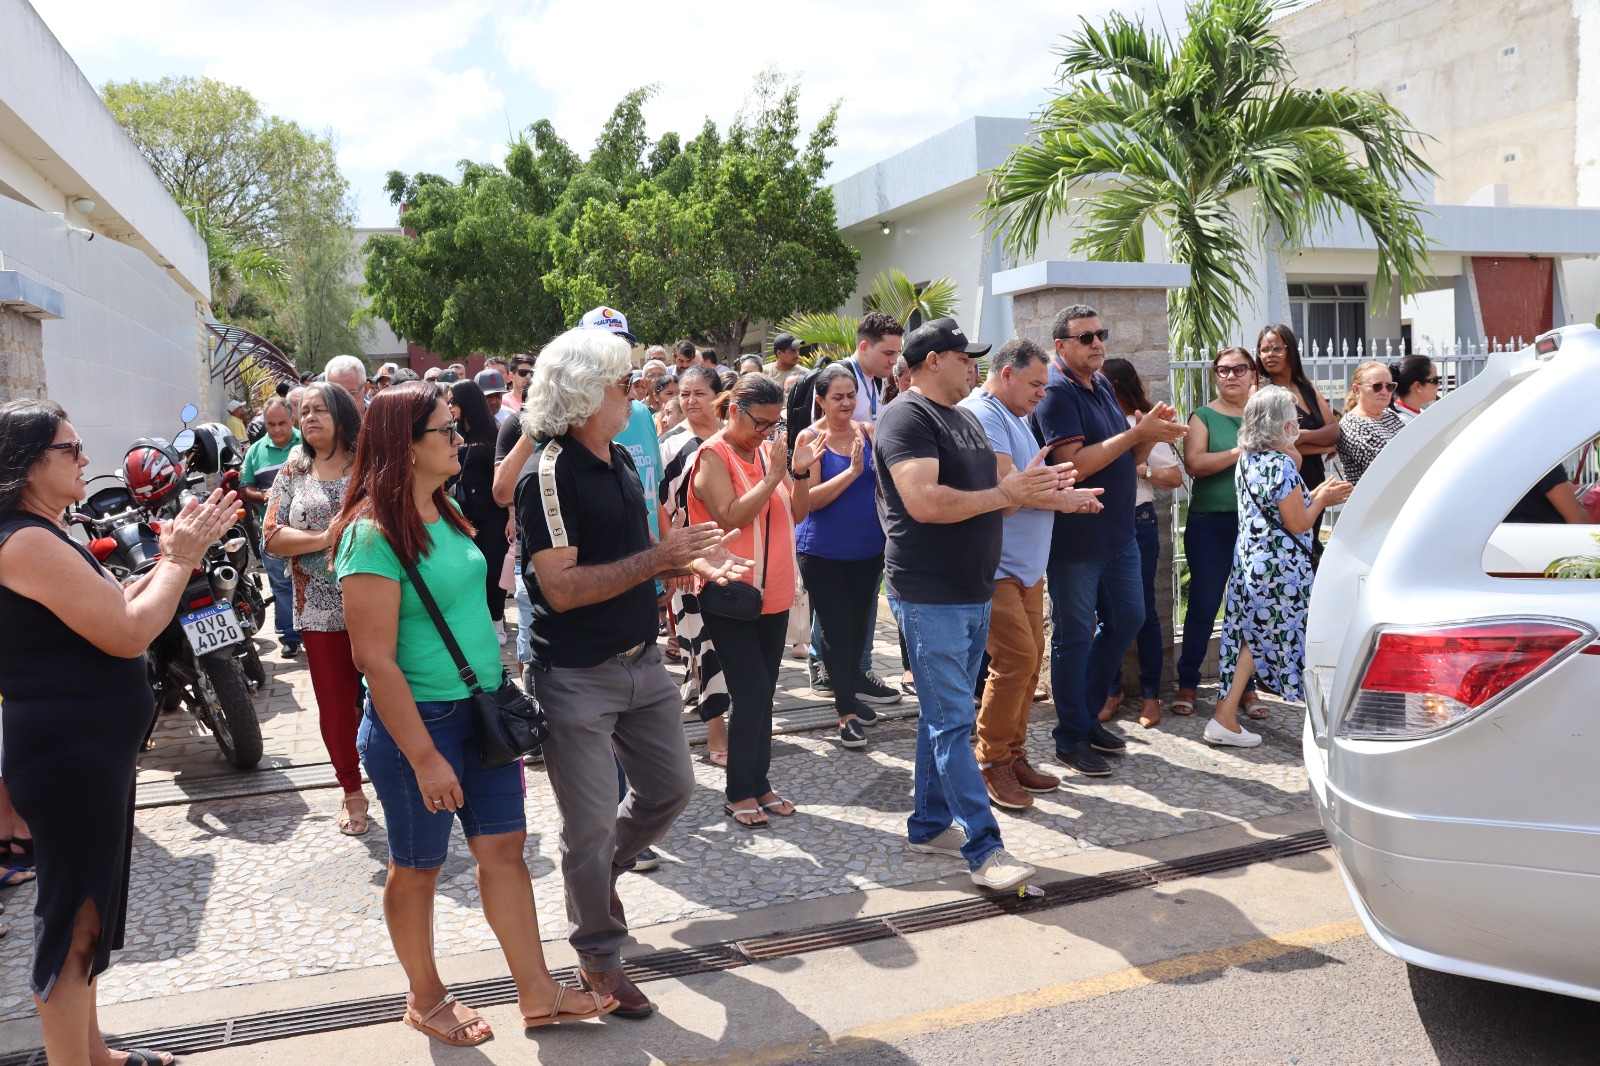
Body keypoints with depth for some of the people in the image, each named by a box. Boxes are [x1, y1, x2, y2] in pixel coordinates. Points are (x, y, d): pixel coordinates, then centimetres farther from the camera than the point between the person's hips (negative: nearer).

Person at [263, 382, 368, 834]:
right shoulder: (293, 472, 9)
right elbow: (271, 537, 2)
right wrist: (324, 538, -13)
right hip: (321, 609, 3)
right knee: (335, 705, 8)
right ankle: (352, 792, 25)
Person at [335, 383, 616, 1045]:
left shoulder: (444, 512, 5)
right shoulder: (373, 535, -19)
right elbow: (375, 659, -21)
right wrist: (424, 758, -21)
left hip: (480, 709, 7)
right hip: (420, 720, -7)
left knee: (503, 847, 12)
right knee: (418, 866, 12)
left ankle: (536, 992, 24)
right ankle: (426, 1000, 32)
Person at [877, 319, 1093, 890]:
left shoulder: (966, 419, 17)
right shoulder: (907, 417, -13)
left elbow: (989, 491, 20)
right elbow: (924, 502, -25)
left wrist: (1035, 491, 1)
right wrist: (1006, 493, -18)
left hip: (974, 594, 9)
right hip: (930, 598, -9)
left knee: (943, 716, 16)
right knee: (953, 723, -6)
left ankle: (930, 825, 27)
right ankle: (985, 849, -4)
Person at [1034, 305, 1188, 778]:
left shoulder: (1102, 385, 12)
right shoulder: (1056, 392, -14)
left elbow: (1130, 459, 14)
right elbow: (1074, 464, -24)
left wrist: (1153, 433, -7)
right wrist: (1138, 431, -23)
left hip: (1118, 533, 8)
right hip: (1075, 539, -8)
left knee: (1127, 620, 16)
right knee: (1074, 636, 3)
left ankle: (1088, 713, 31)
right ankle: (1071, 737, 16)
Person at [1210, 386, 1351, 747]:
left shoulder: (1246, 460, 10)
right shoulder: (1281, 464, -17)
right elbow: (1298, 524, -13)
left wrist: (1314, 495, 15)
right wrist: (1320, 499, 3)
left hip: (1249, 561, 9)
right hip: (1280, 568, -8)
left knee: (1254, 639, 12)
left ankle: (1225, 719, 9)